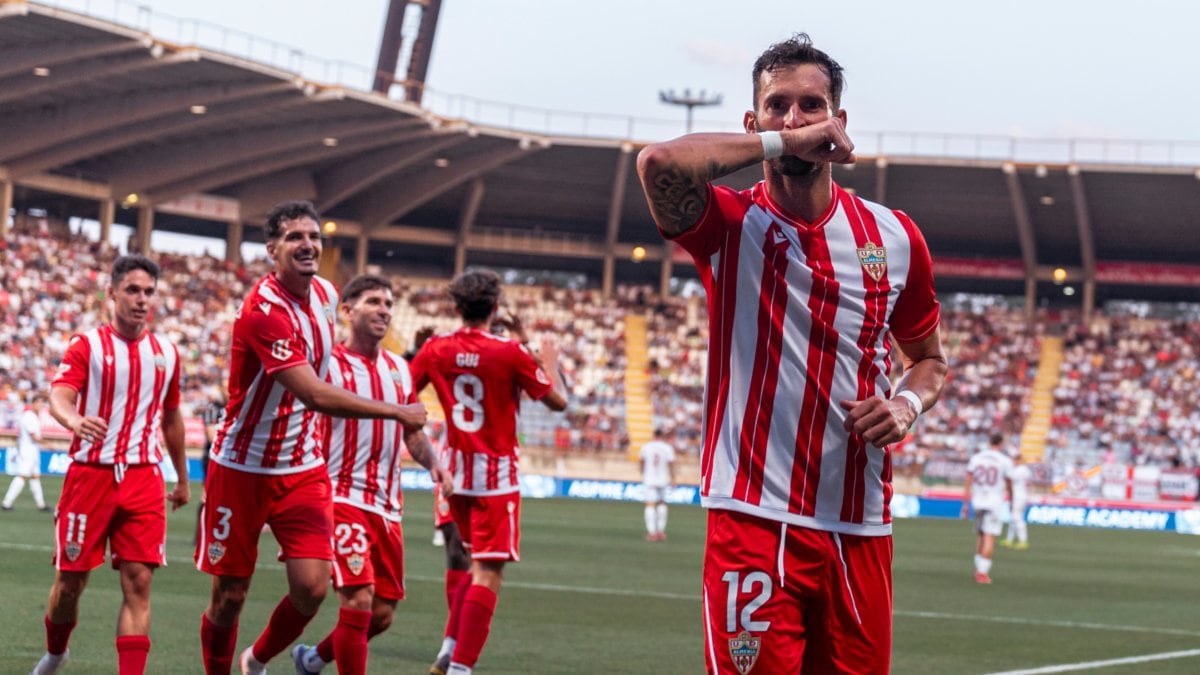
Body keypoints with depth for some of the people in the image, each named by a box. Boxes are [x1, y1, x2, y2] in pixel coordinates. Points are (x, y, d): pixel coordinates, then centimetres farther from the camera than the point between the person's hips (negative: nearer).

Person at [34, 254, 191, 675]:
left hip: (144, 478, 3)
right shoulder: (88, 345, -2)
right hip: (90, 474, -2)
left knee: (139, 582, -8)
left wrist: (182, 478, 27)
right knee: (71, 579, 6)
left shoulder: (166, 353, 10)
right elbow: (58, 397, -17)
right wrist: (73, 420, -40)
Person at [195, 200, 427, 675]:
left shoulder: (325, 294, 1)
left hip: (304, 469, 5)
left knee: (312, 586, -7)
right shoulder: (264, 310, -23)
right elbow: (316, 395, -28)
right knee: (229, 596, 2)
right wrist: (398, 413, -21)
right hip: (244, 470, -5)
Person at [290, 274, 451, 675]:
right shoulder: (329, 365, -6)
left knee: (382, 614, 9)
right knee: (358, 600, -17)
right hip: (342, 498, -7)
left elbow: (412, 431, 21)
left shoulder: (399, 368, 13)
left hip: (387, 506, 7)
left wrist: (432, 462, 2)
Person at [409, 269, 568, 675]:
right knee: (489, 572, -5)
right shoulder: (510, 353, -13)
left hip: (457, 471, 6)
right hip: (496, 474, -6)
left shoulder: (437, 349, -2)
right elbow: (558, 401, -4)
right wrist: (550, 363, 13)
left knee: (477, 564, 22)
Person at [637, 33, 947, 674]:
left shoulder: (894, 237, 9)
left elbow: (929, 358, 22)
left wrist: (906, 405, 0)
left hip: (861, 529, 4)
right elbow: (659, 162, -24)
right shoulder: (730, 223, -2)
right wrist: (779, 143, -16)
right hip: (752, 521, -4)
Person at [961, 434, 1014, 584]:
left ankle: (979, 569, 19)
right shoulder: (1005, 461, -4)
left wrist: (965, 503, 7)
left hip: (977, 502, 4)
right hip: (995, 502, -4)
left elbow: (968, 483, 3)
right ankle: (983, 572, -12)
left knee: (980, 536, 17)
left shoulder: (975, 458, 5)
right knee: (990, 537, -5)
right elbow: (1008, 485, 4)